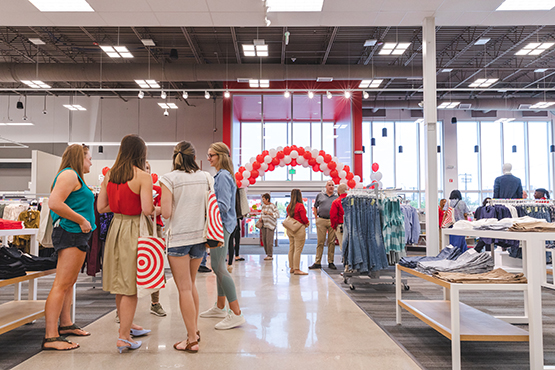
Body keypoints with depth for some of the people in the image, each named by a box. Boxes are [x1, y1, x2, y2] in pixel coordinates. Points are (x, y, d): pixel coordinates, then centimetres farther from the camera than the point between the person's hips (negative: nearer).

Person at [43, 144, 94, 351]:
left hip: (77, 235, 11)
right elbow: (54, 203, -22)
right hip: (71, 233, -11)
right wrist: (81, 220, -18)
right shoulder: (69, 174, -10)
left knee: (69, 282, 17)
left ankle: (65, 324, 28)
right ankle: (51, 337, -10)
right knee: (61, 284, -11)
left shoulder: (75, 177, 22)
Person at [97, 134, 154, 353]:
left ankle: (127, 325, 34)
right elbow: (147, 209, -20)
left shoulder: (109, 175, 5)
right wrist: (155, 208, 1)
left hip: (116, 227, 7)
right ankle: (124, 337, 5)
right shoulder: (143, 176, -13)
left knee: (120, 283, 18)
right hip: (133, 229, -6)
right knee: (131, 286, 1)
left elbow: (101, 207, 7)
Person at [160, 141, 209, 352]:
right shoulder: (206, 177, 2)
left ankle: (192, 340, 8)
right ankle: (195, 329, 29)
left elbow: (166, 213, -14)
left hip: (178, 238, -4)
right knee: (191, 284, 21)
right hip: (200, 236, 5)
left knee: (184, 288, 3)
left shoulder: (170, 179, -10)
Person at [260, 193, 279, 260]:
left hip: (270, 225, -7)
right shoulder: (263, 205, 11)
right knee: (264, 240, 5)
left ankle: (270, 255, -2)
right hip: (264, 224, 7)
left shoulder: (272, 206, -9)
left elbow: (277, 214, -14)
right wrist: (261, 217, 7)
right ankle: (267, 254, 16)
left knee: (269, 240, -10)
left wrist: (269, 213, -21)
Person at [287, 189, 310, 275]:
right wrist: (307, 222, 8)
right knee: (298, 250, -4)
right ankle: (297, 269, -3)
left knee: (291, 249, 13)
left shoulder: (289, 206, 7)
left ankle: (291, 268, 20)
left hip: (290, 229, 8)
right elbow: (304, 218, -14)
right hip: (299, 229, -8)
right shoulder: (300, 206, -14)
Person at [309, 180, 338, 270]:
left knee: (332, 242, 3)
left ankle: (331, 262, 11)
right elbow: (315, 207, 15)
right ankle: (317, 262, 3)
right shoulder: (320, 196, 11)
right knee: (320, 242, 0)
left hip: (332, 221, 1)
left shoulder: (336, 198, 11)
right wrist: (316, 218, 6)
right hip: (321, 221, -1)